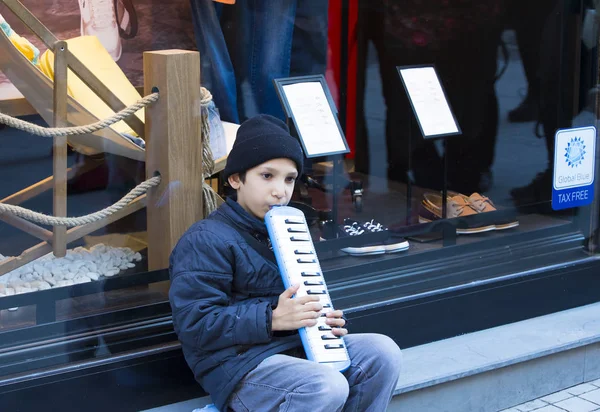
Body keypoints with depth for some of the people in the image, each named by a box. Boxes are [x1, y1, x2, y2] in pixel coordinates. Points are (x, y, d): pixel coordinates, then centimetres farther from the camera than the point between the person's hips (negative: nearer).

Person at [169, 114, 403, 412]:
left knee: (383, 353, -6)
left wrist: (328, 320, 3)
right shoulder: (206, 241, -12)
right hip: (238, 362, -8)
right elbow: (193, 324, -20)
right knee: (328, 388, -31)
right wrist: (273, 319, -24)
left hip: (296, 347, 8)